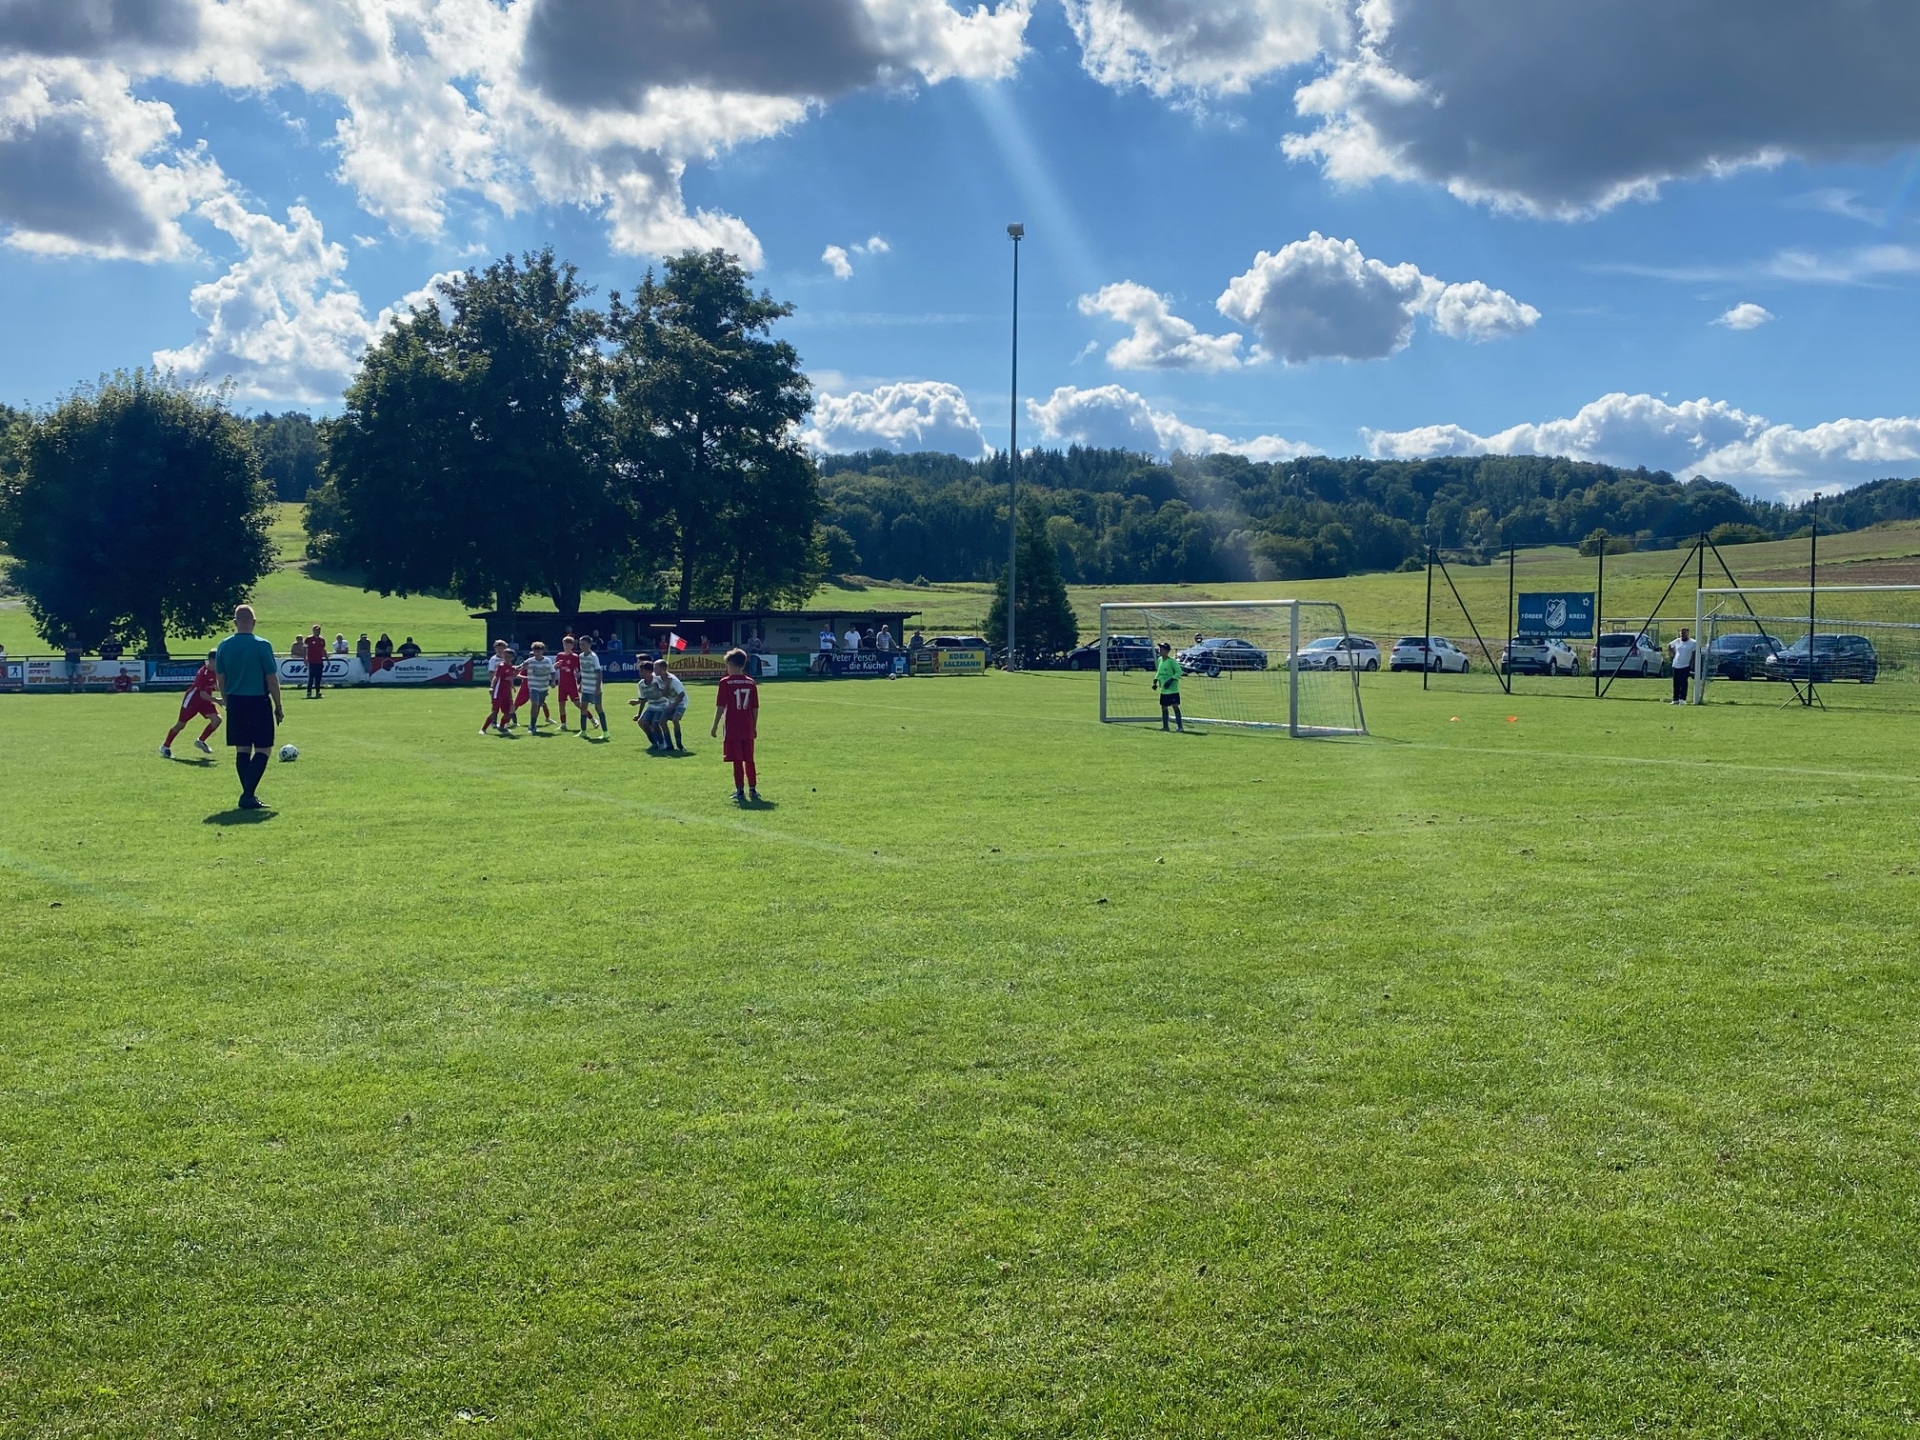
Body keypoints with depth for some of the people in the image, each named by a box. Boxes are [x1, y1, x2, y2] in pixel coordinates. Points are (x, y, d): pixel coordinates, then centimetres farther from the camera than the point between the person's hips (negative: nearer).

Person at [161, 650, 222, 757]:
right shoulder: (203, 673, -29)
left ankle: (200, 741, 8)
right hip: (192, 698, -7)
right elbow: (203, 695, -28)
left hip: (205, 699, 7)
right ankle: (165, 747, 19)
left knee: (217, 719, -10)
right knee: (181, 724, 3)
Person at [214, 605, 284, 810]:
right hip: (258, 702, -5)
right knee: (263, 750, 1)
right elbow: (272, 679, -9)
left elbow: (220, 679, 8)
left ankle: (248, 795, 16)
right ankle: (248, 795, -11)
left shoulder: (223, 646, 2)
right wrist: (278, 707, 0)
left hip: (235, 703, 5)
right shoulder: (262, 645, -11)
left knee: (242, 750, 12)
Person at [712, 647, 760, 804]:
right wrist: (754, 726, 17)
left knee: (737, 760, -1)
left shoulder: (726, 682, -8)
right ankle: (752, 789, 15)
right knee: (749, 759, 11)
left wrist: (715, 726, -2)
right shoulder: (751, 682, 5)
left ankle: (740, 791, -1)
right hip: (748, 729, 4)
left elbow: (721, 706, -10)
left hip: (733, 729, -4)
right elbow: (755, 708, 8)